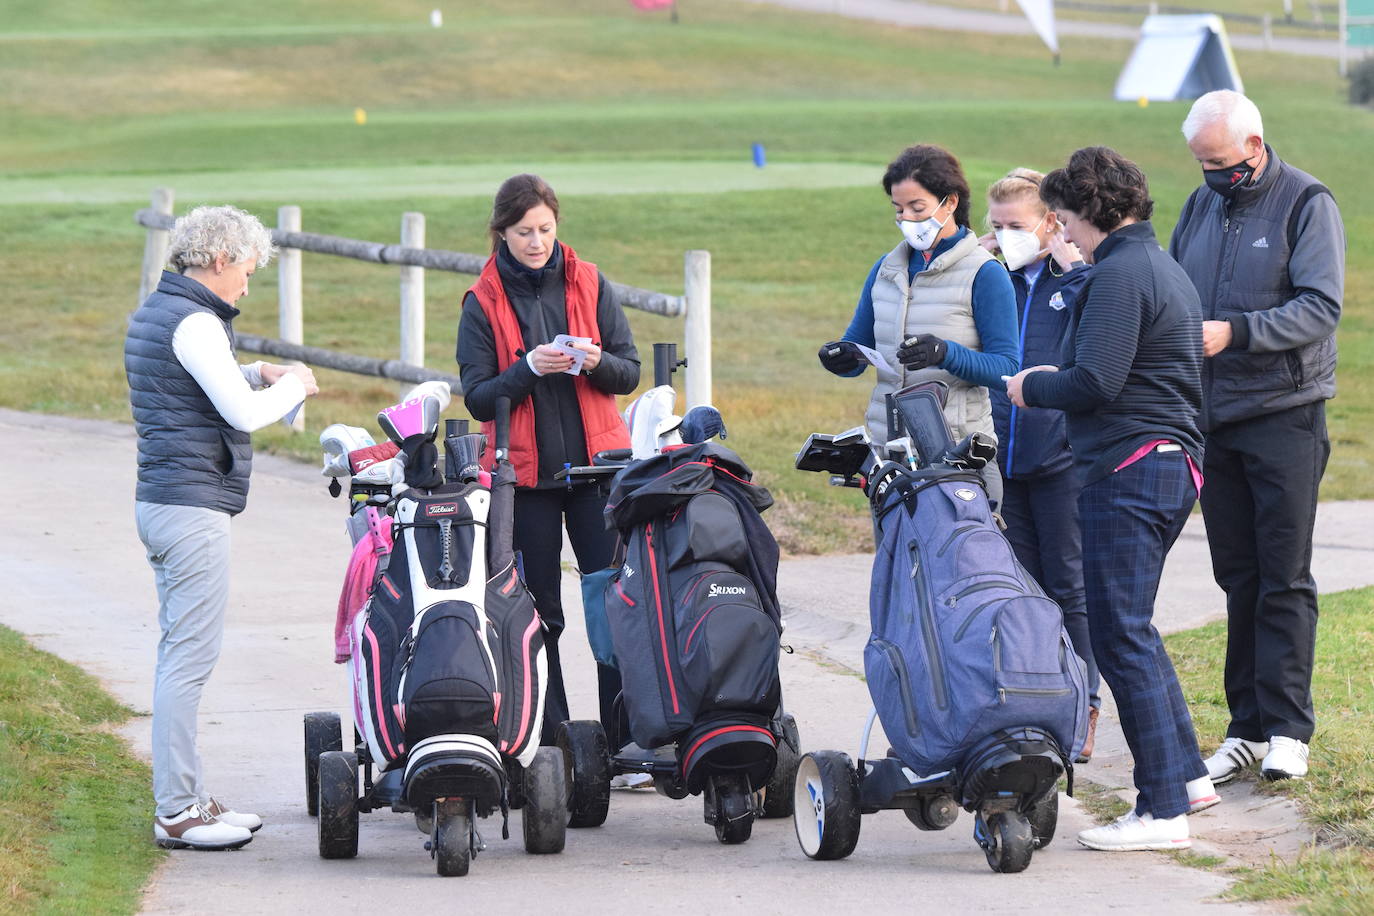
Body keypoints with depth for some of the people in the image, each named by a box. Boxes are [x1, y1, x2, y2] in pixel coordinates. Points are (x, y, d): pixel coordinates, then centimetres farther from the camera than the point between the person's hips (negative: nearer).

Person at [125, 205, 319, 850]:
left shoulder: (154, 313, 16)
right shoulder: (194, 322, -15)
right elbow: (244, 413, -19)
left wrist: (258, 374, 16)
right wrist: (292, 385, -1)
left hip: (159, 503, 11)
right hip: (194, 507, -11)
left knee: (180, 657, 14)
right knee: (189, 659, -8)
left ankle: (186, 797, 20)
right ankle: (176, 813, -7)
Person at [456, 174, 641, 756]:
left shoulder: (589, 284, 6)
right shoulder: (483, 302, 2)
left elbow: (629, 373, 7)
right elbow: (477, 398, -2)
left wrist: (596, 362, -14)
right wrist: (529, 369, -17)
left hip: (596, 464, 1)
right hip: (524, 470, -1)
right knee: (538, 613, 1)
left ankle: (625, 736, -3)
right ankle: (549, 742, 6)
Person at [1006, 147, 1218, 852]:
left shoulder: (1118, 275, -14)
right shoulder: (1164, 268, 19)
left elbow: (1094, 383, -22)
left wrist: (1032, 387, -4)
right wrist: (1057, 379, 18)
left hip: (1128, 470, -11)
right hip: (1174, 463, 11)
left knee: (1120, 636, -7)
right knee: (1132, 629, 21)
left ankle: (1162, 810, -8)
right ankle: (1186, 775, 25)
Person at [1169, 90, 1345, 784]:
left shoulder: (1307, 204, -6)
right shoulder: (1201, 206, 13)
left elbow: (1321, 306, -16)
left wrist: (1236, 331, -26)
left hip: (1285, 416, -6)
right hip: (1212, 419, 6)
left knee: (1284, 579, -4)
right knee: (1238, 577, 7)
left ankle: (1287, 729, -2)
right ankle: (1247, 727, 10)